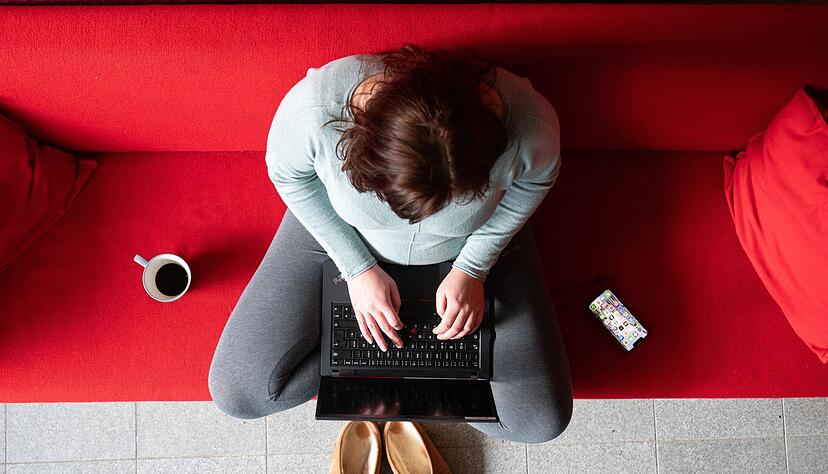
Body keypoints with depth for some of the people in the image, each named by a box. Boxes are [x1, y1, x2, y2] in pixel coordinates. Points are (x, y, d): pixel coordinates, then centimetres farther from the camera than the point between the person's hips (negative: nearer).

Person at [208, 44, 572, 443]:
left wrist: (471, 268, -17)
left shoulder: (530, 128, -36)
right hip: (340, 230, 1)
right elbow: (288, 174, -13)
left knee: (541, 421, -4)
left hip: (477, 240, 1)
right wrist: (358, 269, -18)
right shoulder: (312, 109, -37)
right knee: (236, 394, -5)